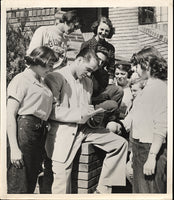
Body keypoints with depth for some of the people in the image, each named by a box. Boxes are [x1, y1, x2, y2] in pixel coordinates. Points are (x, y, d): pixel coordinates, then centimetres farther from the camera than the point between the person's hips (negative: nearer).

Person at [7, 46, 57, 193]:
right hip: (24, 130, -8)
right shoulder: (21, 79, -6)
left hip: (40, 132, 8)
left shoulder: (41, 82, 19)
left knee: (31, 183, 13)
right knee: (18, 186, -3)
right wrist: (14, 148, -18)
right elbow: (10, 116, -12)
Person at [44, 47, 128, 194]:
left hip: (84, 128, 7)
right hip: (63, 131, -7)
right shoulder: (55, 78, -8)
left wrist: (92, 113, 1)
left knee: (120, 143, 1)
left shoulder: (88, 82, 16)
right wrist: (80, 113, -19)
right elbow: (51, 111, -14)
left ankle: (104, 188, 6)